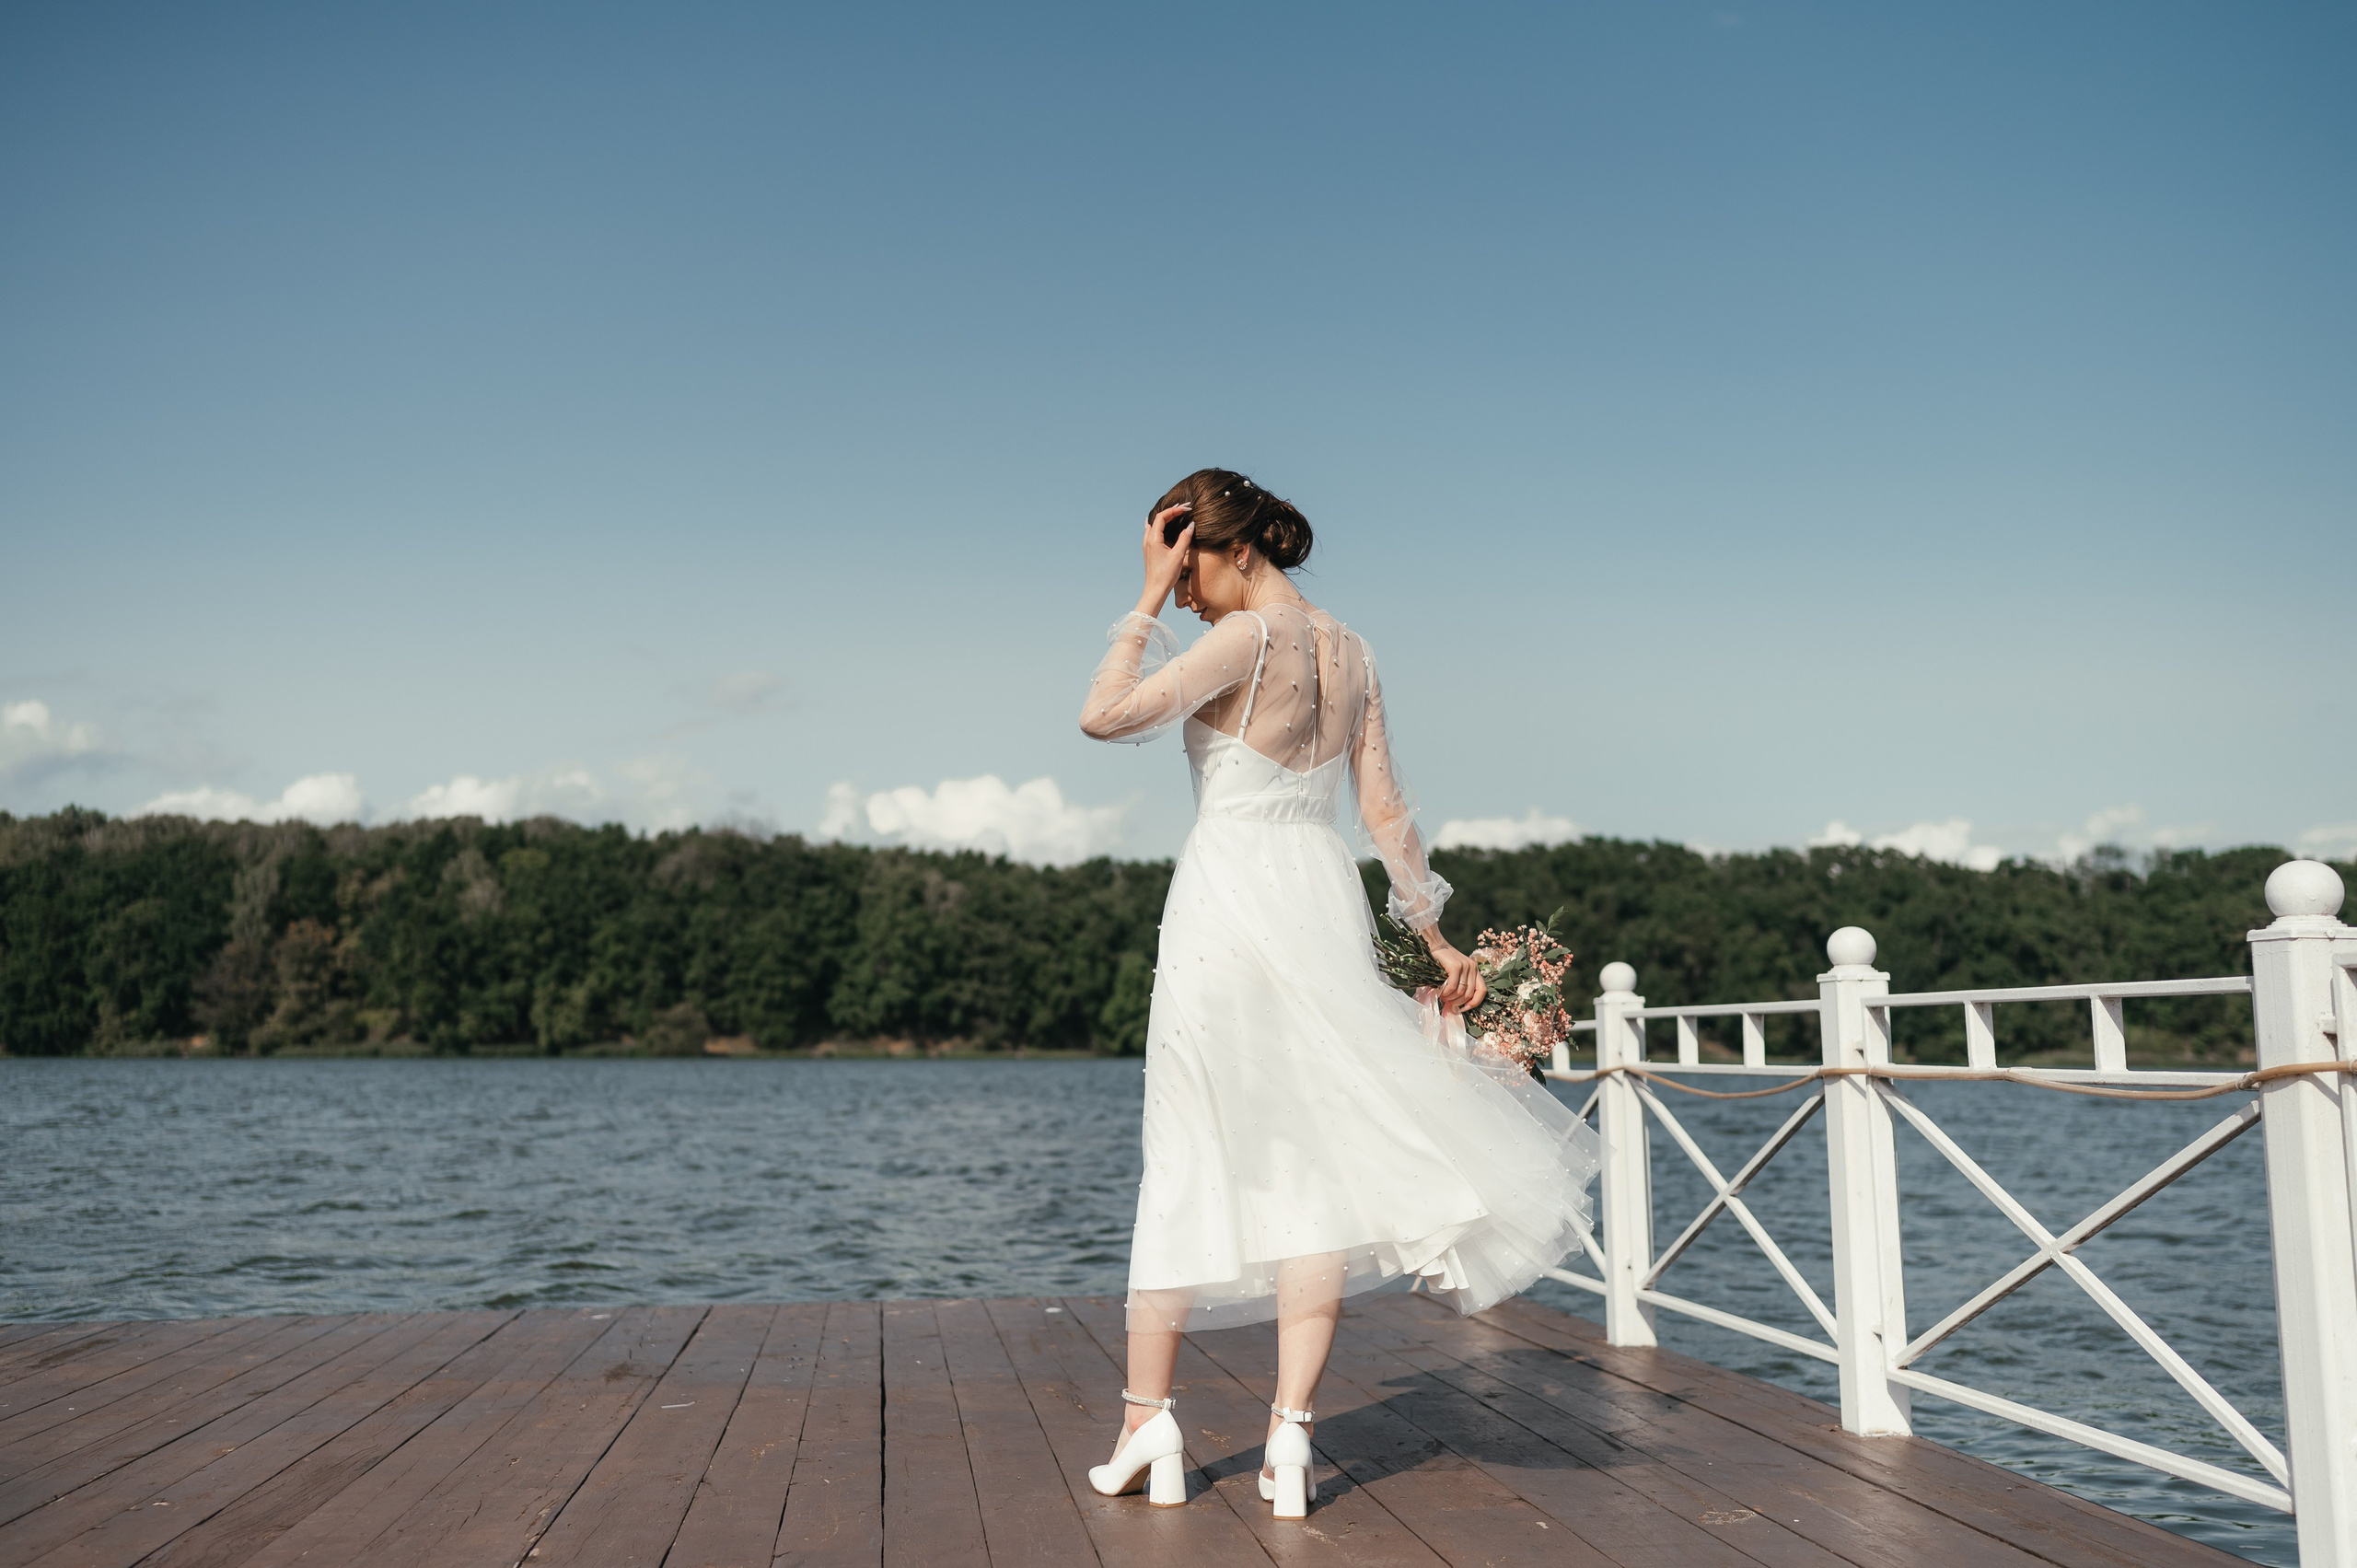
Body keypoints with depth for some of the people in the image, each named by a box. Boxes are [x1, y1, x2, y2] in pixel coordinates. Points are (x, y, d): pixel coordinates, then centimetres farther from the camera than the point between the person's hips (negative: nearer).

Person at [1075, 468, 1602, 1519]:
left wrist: (1149, 597, -7)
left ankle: (1149, 1428, 11)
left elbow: (1106, 715, -14)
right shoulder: (1351, 652, 11)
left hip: (1231, 899, -6)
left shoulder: (1247, 637, -9)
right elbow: (1386, 810, 12)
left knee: (1188, 1163, 4)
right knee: (1316, 1164, 4)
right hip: (1324, 903, 6)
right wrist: (1434, 934, 16)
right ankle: (1291, 1438, 3)